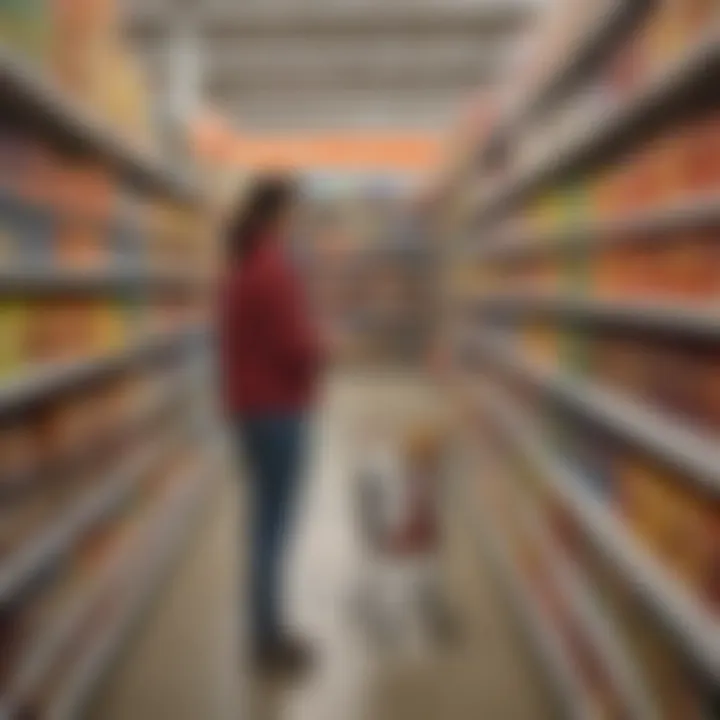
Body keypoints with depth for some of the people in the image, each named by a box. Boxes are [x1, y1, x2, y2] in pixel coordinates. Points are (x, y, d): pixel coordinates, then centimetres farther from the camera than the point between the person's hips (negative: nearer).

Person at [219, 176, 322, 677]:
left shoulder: (240, 269, 11)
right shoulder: (275, 270, -19)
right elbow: (298, 346, -22)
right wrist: (319, 349, -1)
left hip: (250, 408, 10)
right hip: (277, 411, -10)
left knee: (266, 521, 15)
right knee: (274, 526, -2)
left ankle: (268, 631, 24)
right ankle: (270, 643, 7)